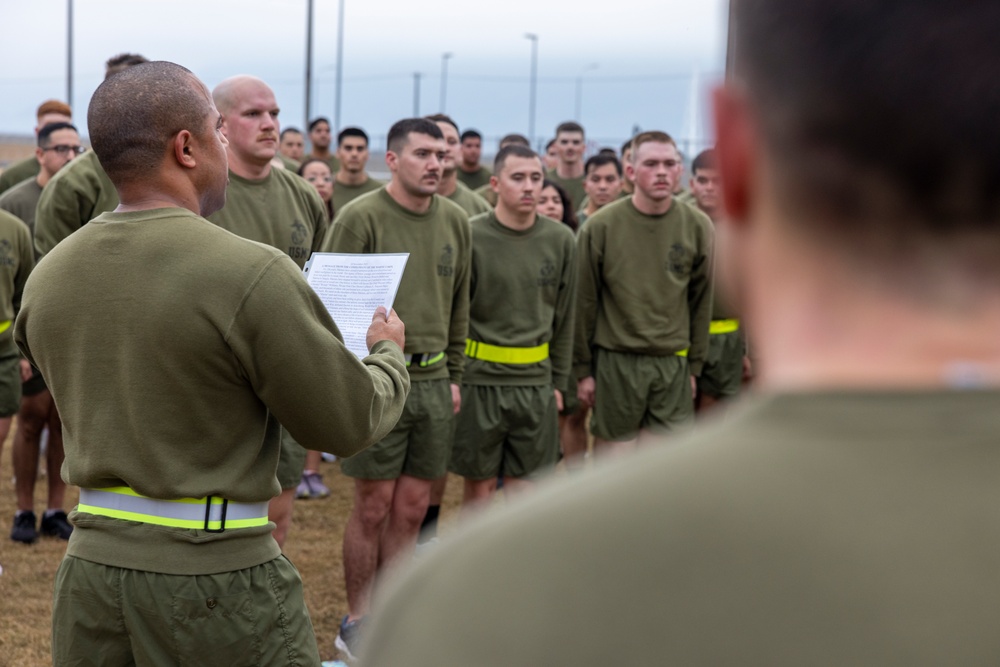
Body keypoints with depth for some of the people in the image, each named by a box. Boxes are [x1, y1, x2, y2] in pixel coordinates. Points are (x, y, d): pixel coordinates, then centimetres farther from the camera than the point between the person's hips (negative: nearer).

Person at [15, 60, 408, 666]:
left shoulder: (47, 277, 3)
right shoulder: (253, 274, -18)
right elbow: (348, 424, -10)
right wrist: (389, 352, 12)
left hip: (91, 563, 6)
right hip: (217, 575, -6)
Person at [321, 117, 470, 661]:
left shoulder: (455, 222, 10)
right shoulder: (360, 218, -8)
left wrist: (454, 375, 15)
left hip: (433, 382, 5)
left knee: (410, 509, 9)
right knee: (373, 508, 1)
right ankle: (357, 623, 15)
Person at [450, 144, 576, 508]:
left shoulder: (561, 240, 4)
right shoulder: (471, 236, -7)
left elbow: (564, 316, 10)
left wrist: (559, 381, 9)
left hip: (535, 381, 3)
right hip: (479, 378, -3)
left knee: (525, 484, 7)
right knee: (480, 483, 5)